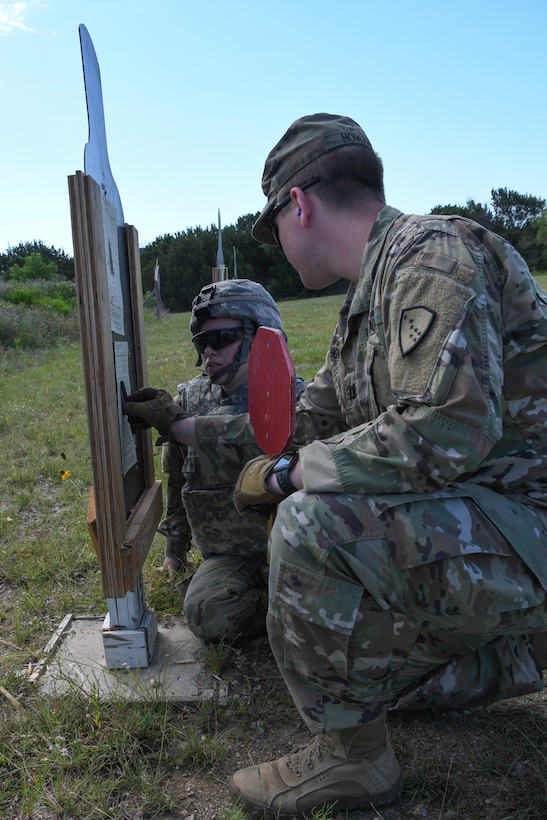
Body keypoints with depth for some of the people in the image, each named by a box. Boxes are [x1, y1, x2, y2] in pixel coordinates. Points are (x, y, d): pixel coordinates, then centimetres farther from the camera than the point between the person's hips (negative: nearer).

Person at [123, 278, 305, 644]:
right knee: (207, 613, -23)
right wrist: (175, 545, 26)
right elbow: (176, 475, 18)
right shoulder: (191, 398, 4)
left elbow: (250, 444, -31)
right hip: (227, 555, 4)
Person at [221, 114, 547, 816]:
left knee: (312, 526, -28)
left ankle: (354, 754, -4)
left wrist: (285, 473, -19)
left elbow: (442, 433, -31)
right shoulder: (365, 296, 13)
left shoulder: (431, 253, -18)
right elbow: (316, 414, 22)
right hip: (468, 518, 10)